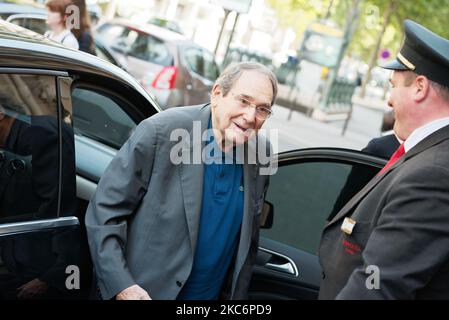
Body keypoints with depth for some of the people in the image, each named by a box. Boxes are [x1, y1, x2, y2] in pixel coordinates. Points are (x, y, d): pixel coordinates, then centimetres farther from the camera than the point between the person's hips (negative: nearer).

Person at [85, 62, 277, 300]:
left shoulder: (261, 154, -5)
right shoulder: (159, 132, -18)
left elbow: (248, 237, 6)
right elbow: (104, 210, -15)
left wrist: (236, 294, 8)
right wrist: (121, 285, -21)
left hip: (213, 294, 4)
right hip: (146, 291, -4)